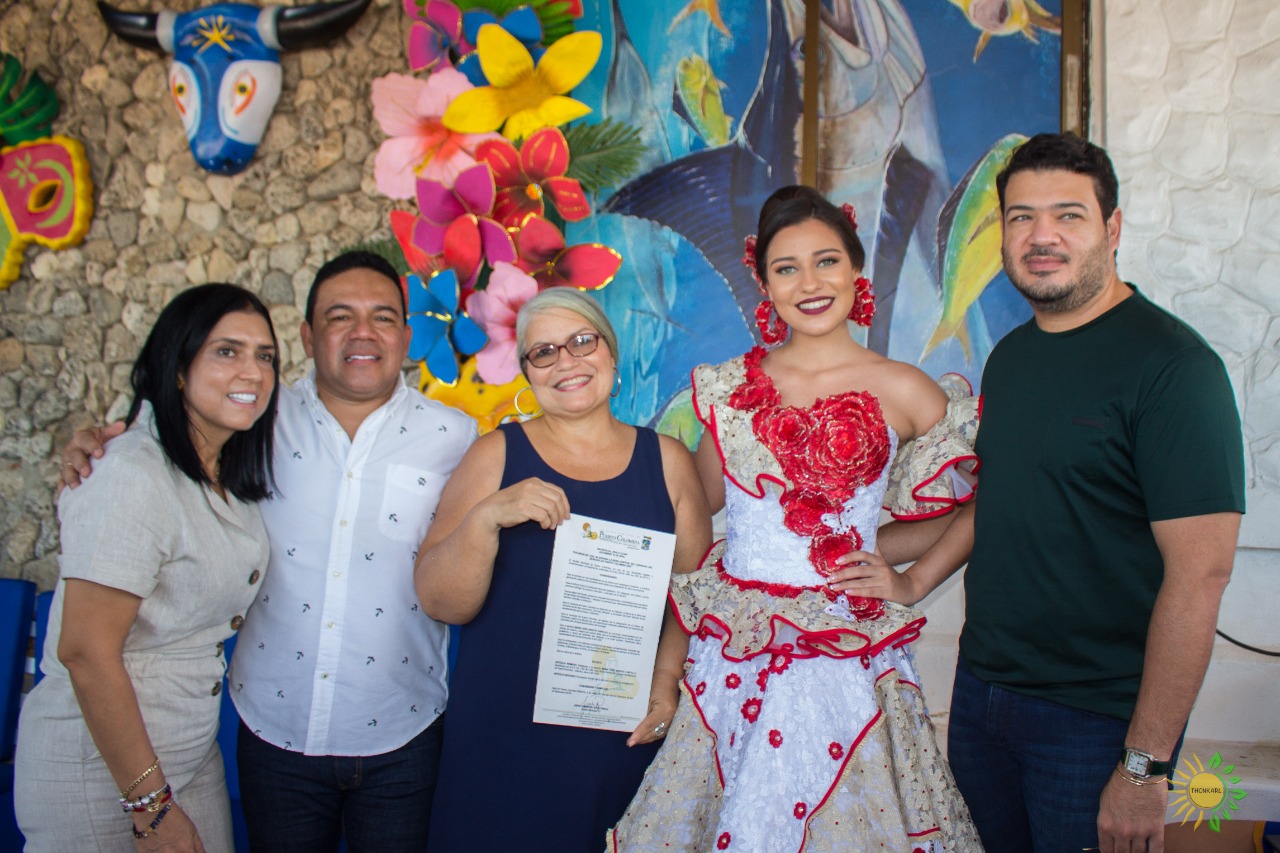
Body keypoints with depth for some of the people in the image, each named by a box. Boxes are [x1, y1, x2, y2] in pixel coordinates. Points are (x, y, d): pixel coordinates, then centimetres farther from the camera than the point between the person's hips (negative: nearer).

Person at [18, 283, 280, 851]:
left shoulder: (228, 472, 2)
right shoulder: (134, 479, -23)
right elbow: (86, 653, -24)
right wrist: (151, 806, -20)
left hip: (193, 753, 7)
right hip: (100, 767, -7)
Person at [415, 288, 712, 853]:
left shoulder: (666, 459, 5)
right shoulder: (497, 455, 1)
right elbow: (441, 603, -4)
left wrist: (668, 676, -10)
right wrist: (487, 516, -19)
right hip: (505, 739, -1)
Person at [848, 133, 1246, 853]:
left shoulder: (1172, 364, -16)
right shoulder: (1010, 356, 8)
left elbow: (1201, 572, -20)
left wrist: (1145, 766, -21)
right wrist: (914, 583, 8)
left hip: (1096, 716, -6)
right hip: (980, 689, 7)